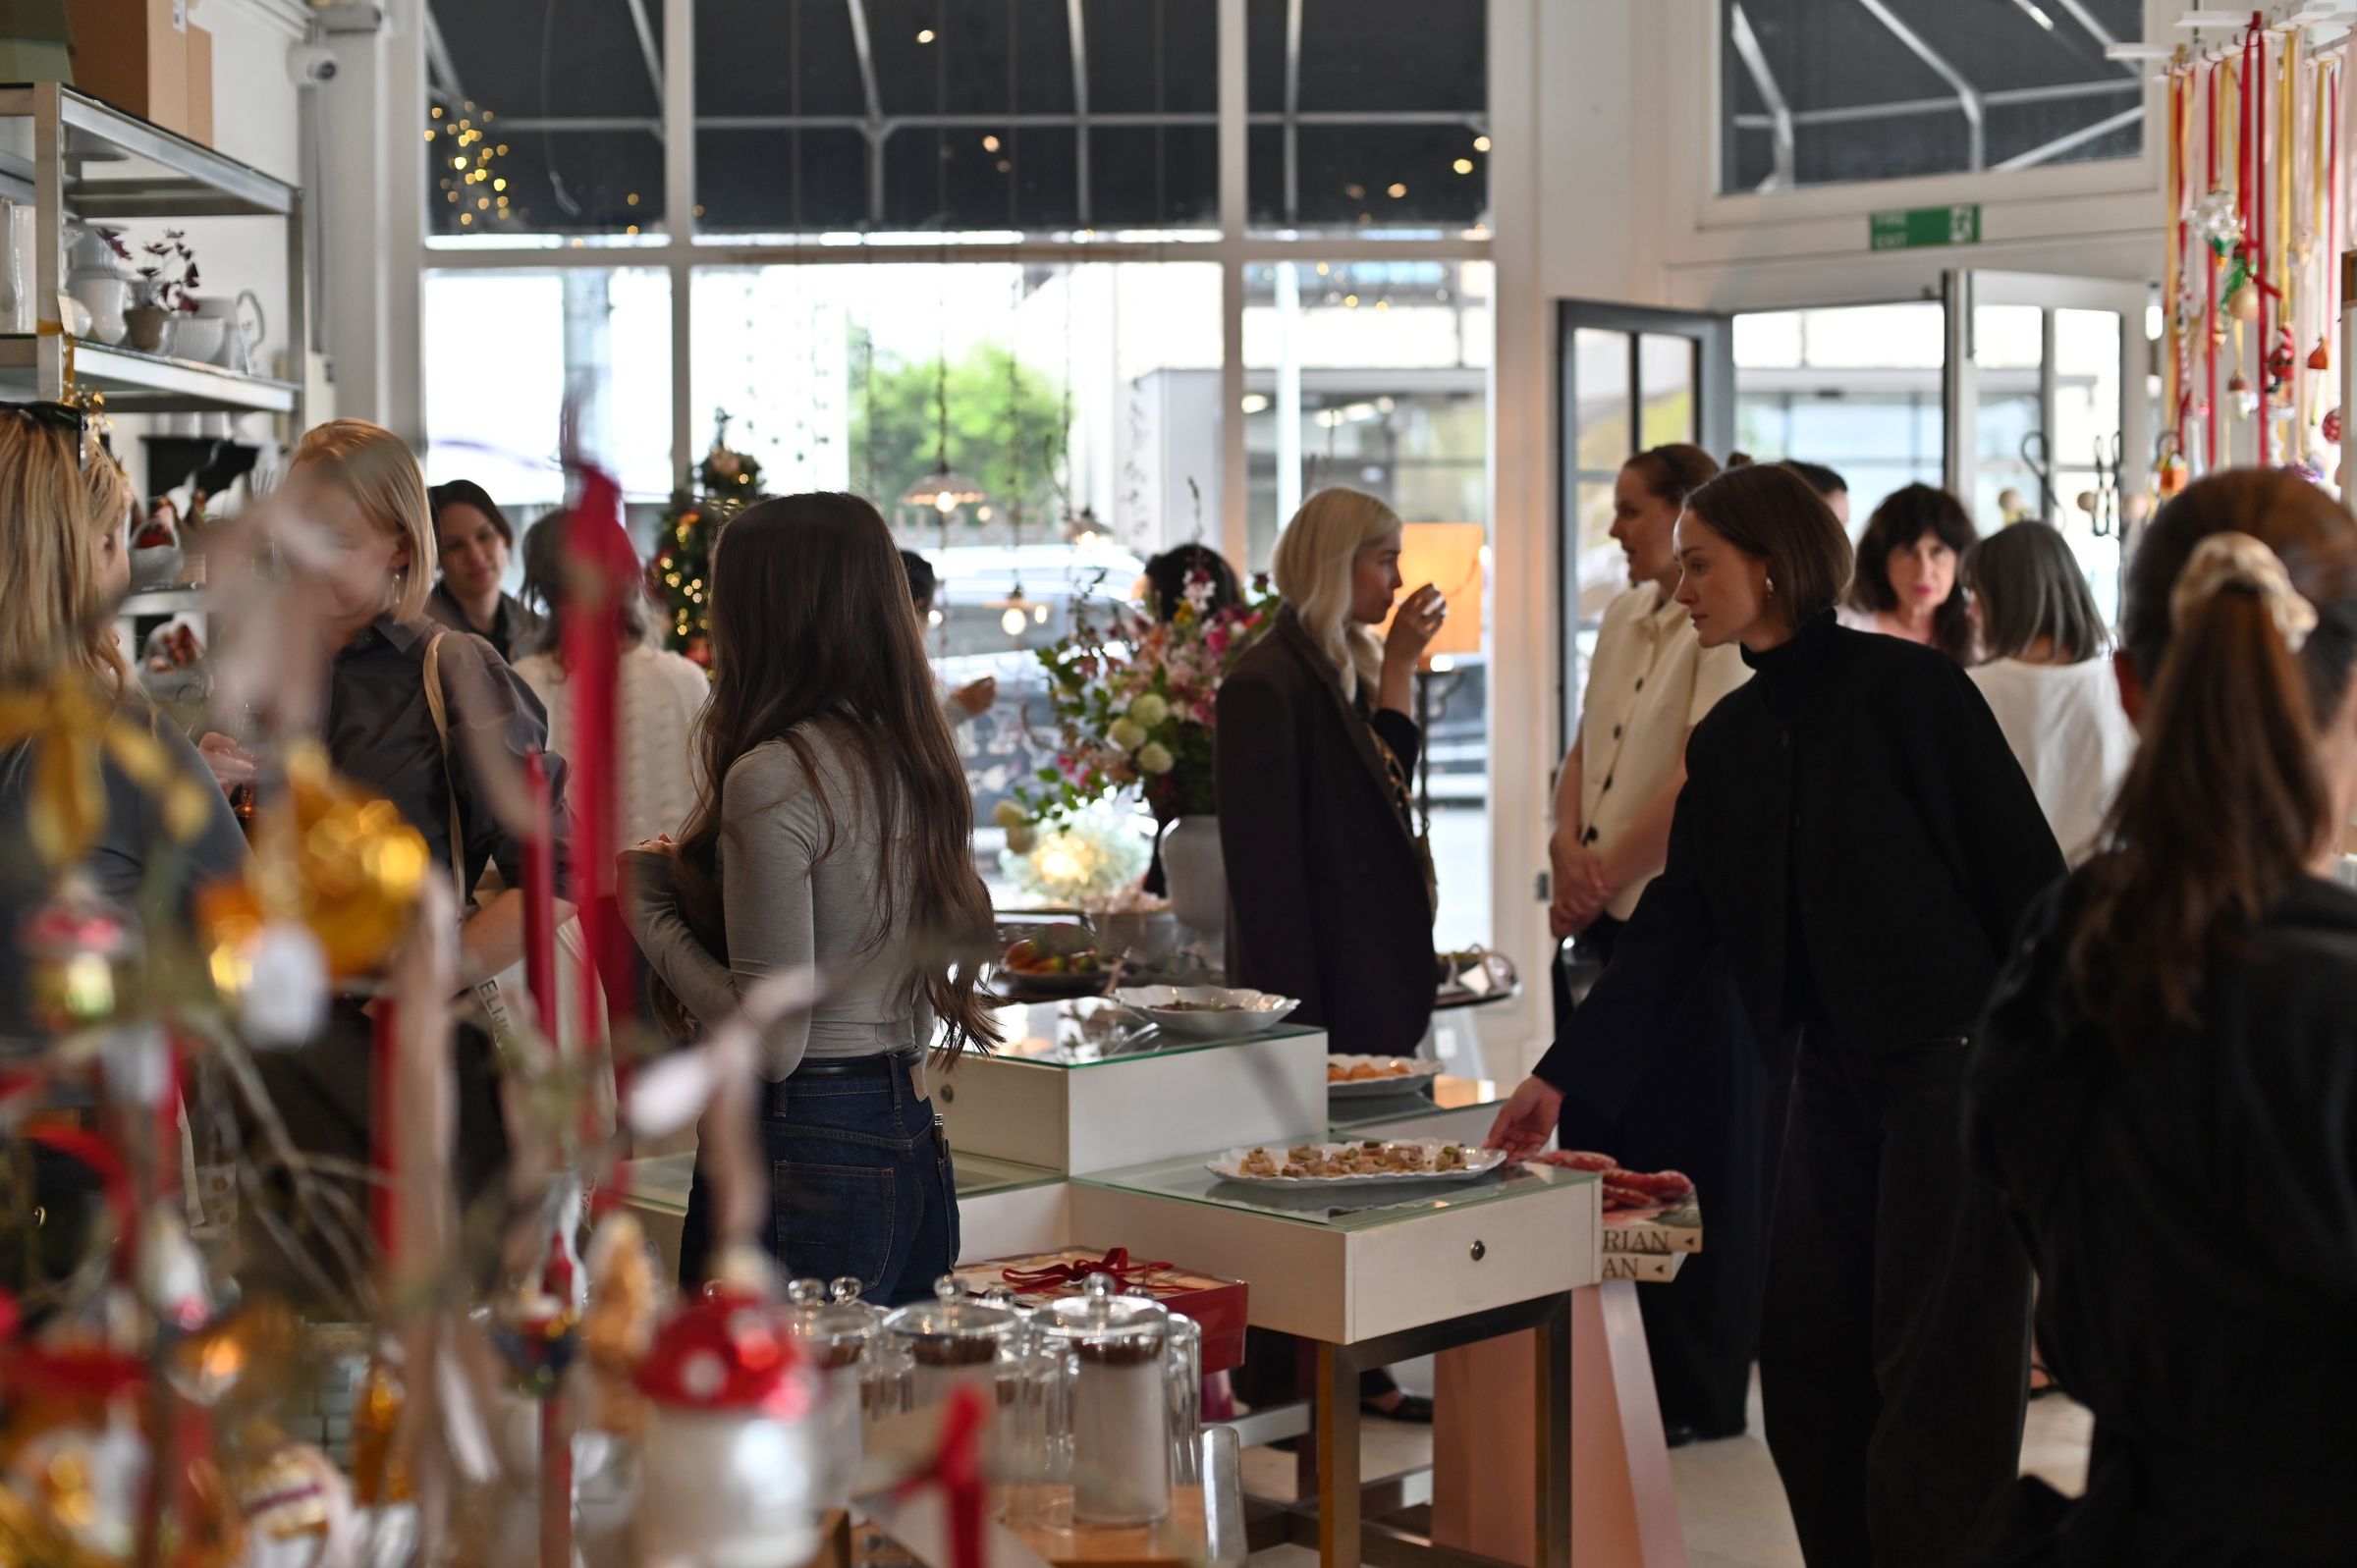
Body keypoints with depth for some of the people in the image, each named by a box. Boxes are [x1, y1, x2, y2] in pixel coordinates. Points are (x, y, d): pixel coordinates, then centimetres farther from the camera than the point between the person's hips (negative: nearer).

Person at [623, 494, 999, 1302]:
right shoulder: (914, 758, 7)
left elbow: (773, 1040, -18)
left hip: (806, 1152, -8)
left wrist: (651, 909, -6)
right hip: (911, 1138, 8)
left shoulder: (773, 776, -16)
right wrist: (692, 878, 20)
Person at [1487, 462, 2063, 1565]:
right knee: (1803, 1367, 10)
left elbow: (2025, 873, -11)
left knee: (1936, 1380, -3)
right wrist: (1563, 1077, 8)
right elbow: (1674, 927, 11)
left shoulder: (1906, 687, -10)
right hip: (1833, 1080, 7)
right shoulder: (1727, 741, 9)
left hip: (1957, 1062, -7)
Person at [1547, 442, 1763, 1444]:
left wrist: (1608, 873, -12)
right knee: (1600, 1146, 10)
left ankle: (1700, 1393, 11)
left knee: (1692, 1163, 0)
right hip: (1602, 920, 8)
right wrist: (1568, 852, -3)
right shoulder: (1623, 618, 16)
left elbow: (1702, 777, -17)